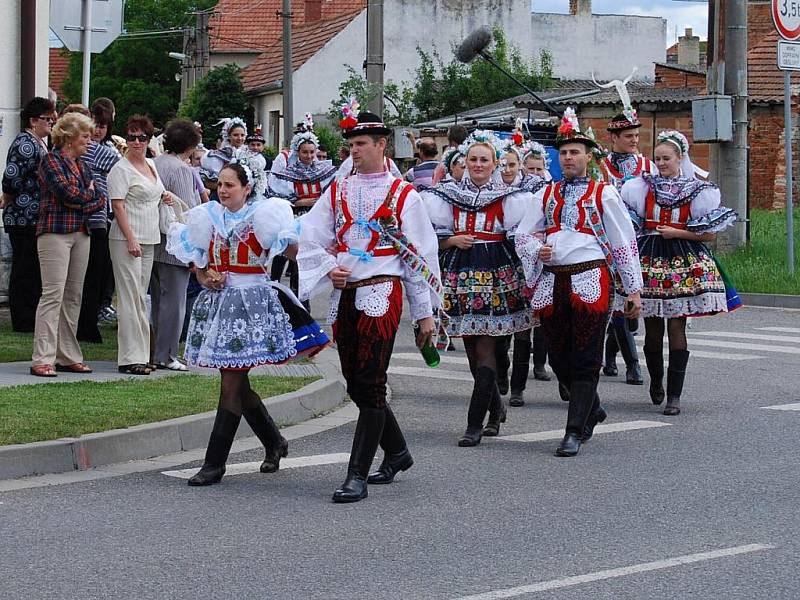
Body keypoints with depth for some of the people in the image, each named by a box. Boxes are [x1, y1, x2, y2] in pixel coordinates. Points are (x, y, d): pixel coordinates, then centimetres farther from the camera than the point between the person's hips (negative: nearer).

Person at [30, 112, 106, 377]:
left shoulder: (81, 164, 18)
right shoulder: (52, 160, -5)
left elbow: (100, 199, 11)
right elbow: (67, 192, -17)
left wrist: (81, 204, -8)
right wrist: (88, 194, 1)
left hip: (80, 233, 8)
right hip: (55, 232, -8)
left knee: (74, 296, 7)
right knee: (53, 294, -11)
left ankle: (68, 356, 12)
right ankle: (42, 360, -12)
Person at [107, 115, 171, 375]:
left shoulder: (151, 164, 15)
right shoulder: (121, 169, -8)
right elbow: (118, 206, -14)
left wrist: (163, 197, 10)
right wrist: (131, 239, -20)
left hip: (148, 240, 8)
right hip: (126, 239, -8)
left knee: (140, 297, 11)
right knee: (130, 296, -9)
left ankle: (141, 354, 15)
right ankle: (130, 357, -8)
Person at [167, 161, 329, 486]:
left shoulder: (260, 216, -6)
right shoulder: (209, 217, 8)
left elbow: (293, 251, -10)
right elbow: (198, 262, 16)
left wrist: (288, 238, -29)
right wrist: (206, 278, -1)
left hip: (252, 303, -6)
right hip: (219, 301, 6)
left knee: (231, 384, -7)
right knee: (237, 384, 12)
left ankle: (215, 463, -4)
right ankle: (274, 442, 31)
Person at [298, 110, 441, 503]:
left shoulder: (403, 195, 1)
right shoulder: (338, 192, 12)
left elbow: (419, 254, 2)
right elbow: (311, 239, 12)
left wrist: (425, 313, 1)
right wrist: (328, 268, -8)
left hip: (381, 295, -5)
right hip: (344, 295, 6)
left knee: (371, 384, -10)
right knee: (356, 383, 11)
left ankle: (357, 476, -10)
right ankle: (397, 452, 31)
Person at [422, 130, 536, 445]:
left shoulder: (507, 197, 4)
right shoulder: (450, 195, 12)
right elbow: (437, 238, 13)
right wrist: (453, 241, -4)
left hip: (496, 276, -3)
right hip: (461, 275, 3)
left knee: (485, 350, -9)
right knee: (472, 349, 8)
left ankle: (475, 424, -9)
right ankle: (496, 408, 30)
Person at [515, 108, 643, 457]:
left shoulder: (604, 194, 4)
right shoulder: (546, 195, 15)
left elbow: (624, 243, 4)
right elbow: (522, 235, 18)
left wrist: (633, 290, 1)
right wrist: (537, 250, -5)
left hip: (590, 280, -4)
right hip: (551, 281, 4)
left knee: (585, 358, -7)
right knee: (559, 358, 9)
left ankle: (574, 432, -7)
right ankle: (592, 410, 32)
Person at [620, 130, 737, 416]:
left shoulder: (696, 191, 2)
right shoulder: (644, 186, 9)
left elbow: (710, 234, 0)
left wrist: (677, 232, -9)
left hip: (684, 262, -3)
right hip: (649, 259, 3)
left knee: (676, 327, -7)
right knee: (652, 328, 5)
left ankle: (674, 395, -5)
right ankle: (656, 381, 28)